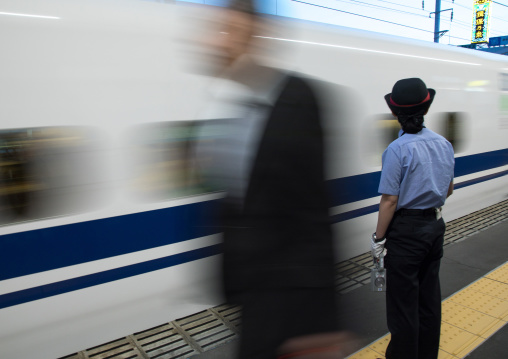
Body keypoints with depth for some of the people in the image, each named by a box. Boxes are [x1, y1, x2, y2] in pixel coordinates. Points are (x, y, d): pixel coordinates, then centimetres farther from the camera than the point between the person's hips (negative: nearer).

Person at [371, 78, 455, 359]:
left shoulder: (397, 150, -20)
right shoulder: (444, 144, 1)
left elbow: (390, 201, -20)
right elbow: (448, 190, 12)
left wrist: (378, 238, -10)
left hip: (406, 230, -7)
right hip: (436, 226, 7)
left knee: (403, 301, 7)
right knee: (429, 295, 20)